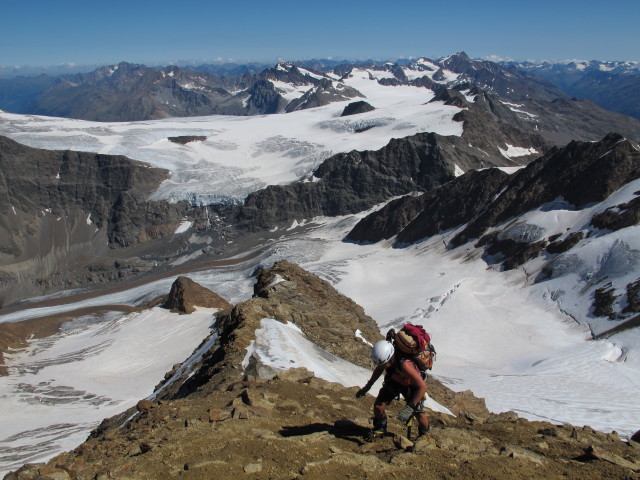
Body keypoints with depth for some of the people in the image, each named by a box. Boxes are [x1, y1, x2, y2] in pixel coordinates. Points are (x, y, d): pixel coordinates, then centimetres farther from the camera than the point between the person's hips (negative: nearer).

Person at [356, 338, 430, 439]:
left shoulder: (404, 364, -45)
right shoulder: (386, 356, -27)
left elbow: (423, 386, -38)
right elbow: (379, 369, -2)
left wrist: (410, 407, -37)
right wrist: (367, 386, 5)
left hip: (411, 386, -4)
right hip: (394, 380, 4)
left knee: (419, 414, -6)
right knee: (378, 406, -7)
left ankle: (425, 434, 28)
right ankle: (380, 429, 23)